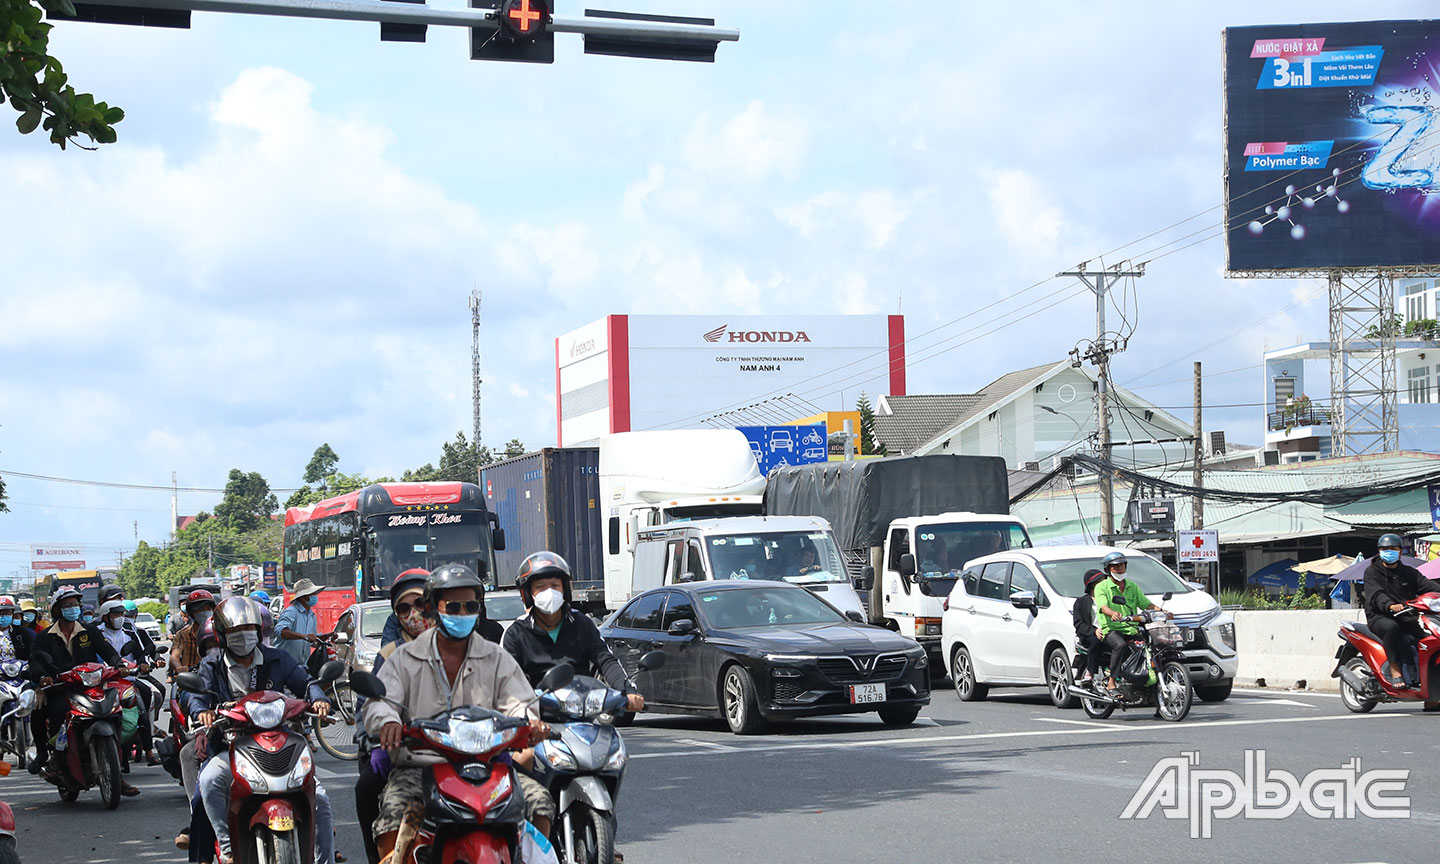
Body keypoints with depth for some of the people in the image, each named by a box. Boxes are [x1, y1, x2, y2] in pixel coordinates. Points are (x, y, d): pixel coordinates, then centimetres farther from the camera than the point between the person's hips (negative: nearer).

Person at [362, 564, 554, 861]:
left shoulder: (497, 660, 14)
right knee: (393, 812, -31)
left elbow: (518, 703, 4)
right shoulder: (405, 659, 10)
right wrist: (388, 722, -28)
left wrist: (529, 722, -23)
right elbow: (379, 702, -2)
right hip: (419, 766, -1)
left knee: (538, 799, -21)